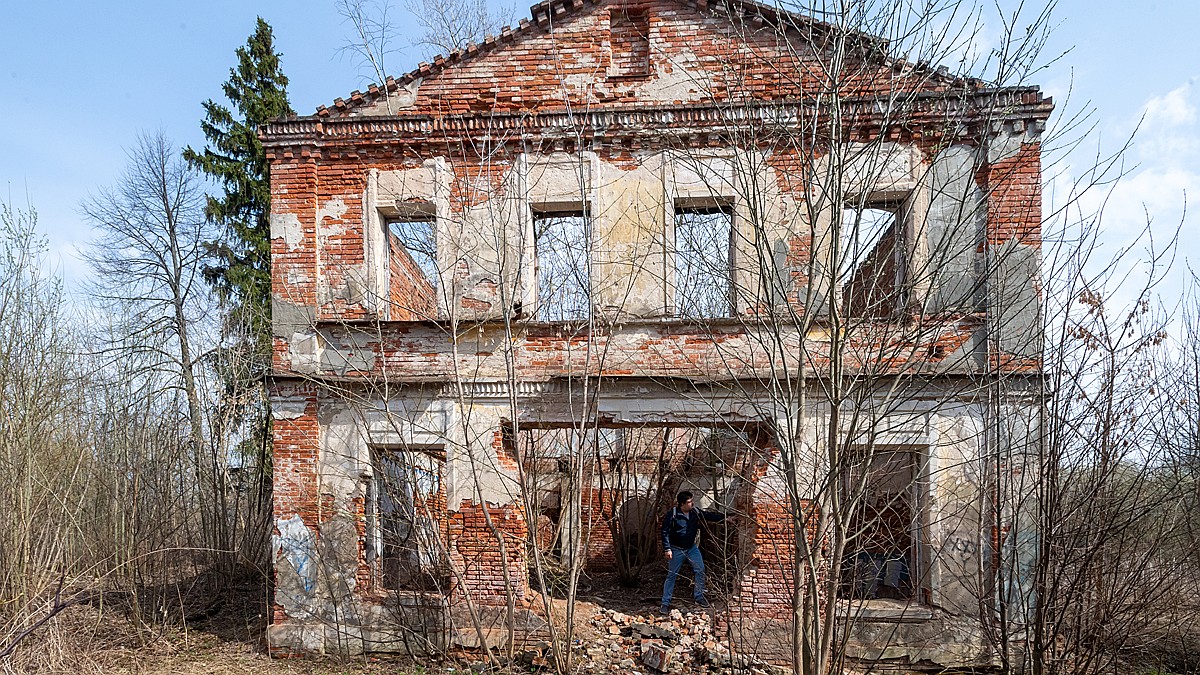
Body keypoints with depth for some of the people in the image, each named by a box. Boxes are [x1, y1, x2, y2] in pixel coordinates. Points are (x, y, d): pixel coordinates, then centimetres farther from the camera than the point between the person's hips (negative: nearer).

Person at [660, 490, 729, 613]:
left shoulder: (695, 511, -5)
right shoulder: (672, 514, -19)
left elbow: (710, 515, 0)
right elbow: (665, 532, -15)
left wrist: (725, 516, -11)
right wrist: (667, 549, -18)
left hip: (692, 547, 5)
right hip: (676, 549, -5)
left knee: (700, 570, 0)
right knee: (671, 576, 0)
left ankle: (699, 597, 18)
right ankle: (665, 603, 10)